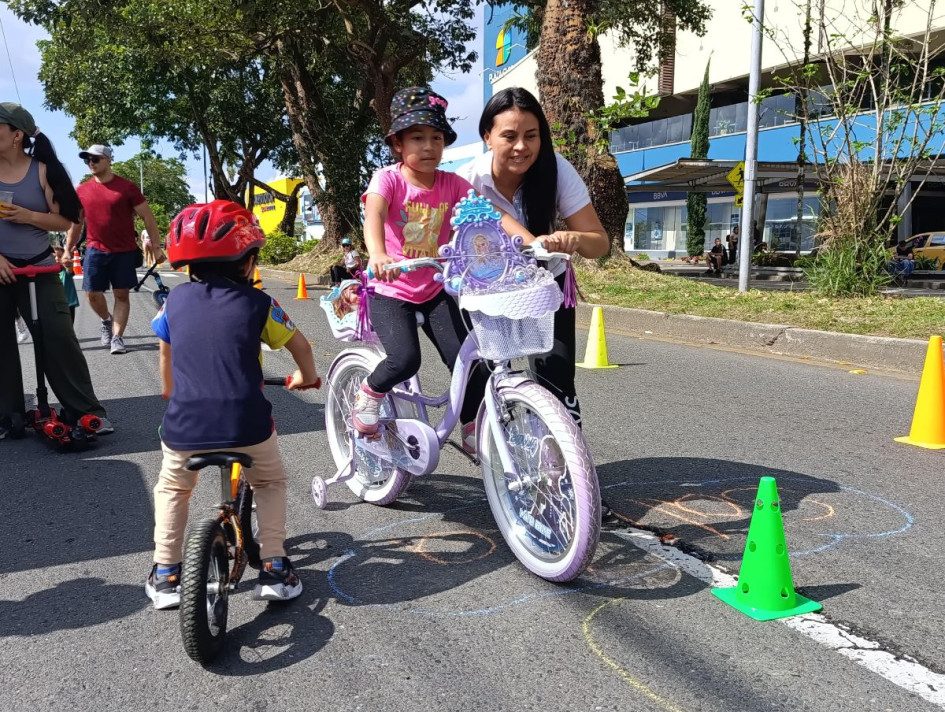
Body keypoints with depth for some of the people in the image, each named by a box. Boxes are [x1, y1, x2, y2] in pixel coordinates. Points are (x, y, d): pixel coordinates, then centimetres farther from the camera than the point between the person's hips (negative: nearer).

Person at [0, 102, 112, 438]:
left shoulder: (41, 170, -3)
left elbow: (64, 221, 0)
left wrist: (29, 216, -17)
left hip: (37, 268, -2)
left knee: (59, 338, -6)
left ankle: (86, 410, 0)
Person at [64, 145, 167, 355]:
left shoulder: (126, 187, -5)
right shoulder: (82, 190, 5)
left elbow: (147, 217, -3)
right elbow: (76, 222, 14)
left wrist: (155, 247, -8)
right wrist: (68, 250, 11)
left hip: (124, 251, -2)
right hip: (95, 250, 3)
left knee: (121, 295, 0)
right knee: (93, 293, 1)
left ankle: (117, 338, 6)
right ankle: (107, 320, 30)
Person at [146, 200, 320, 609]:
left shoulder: (176, 299, 10)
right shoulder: (256, 302, 3)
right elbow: (299, 344, 14)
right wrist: (306, 376, 34)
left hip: (184, 426, 2)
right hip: (246, 425, -2)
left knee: (172, 489, 31)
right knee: (269, 483, 26)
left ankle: (165, 575, 30)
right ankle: (274, 568, 21)